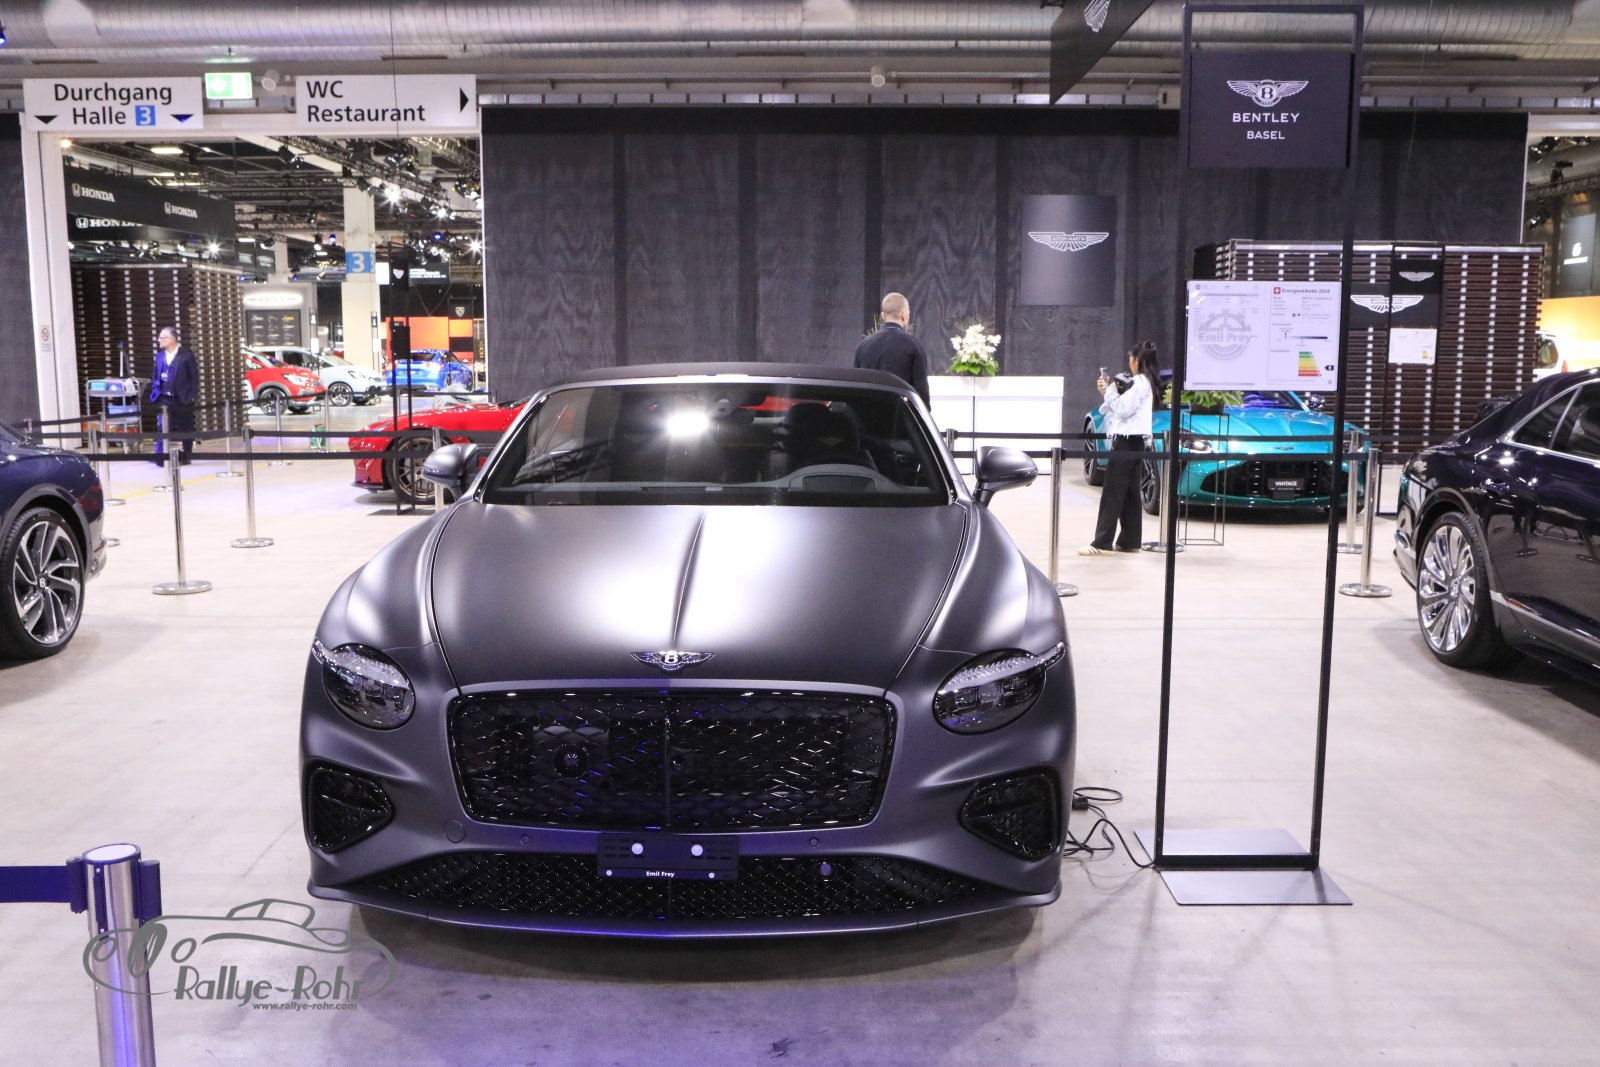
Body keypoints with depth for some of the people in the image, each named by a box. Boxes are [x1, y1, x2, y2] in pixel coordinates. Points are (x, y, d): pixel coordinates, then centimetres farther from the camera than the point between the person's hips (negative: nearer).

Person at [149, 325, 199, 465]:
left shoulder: (186, 354, -5)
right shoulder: (160, 355, 8)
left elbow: (194, 376, -5)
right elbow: (156, 376, 15)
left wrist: (193, 395, -9)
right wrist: (155, 391, 4)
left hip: (183, 399, -3)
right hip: (165, 399, 3)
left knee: (185, 429, 7)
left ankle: (186, 456, 18)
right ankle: (161, 456, -6)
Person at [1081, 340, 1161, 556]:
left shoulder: (1139, 382, -13)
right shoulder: (1145, 382, 18)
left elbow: (1123, 408, -18)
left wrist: (1110, 391, -6)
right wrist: (1108, 392, 6)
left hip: (1127, 441, -10)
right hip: (1132, 441, 10)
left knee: (1112, 492, -11)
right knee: (1129, 494, 11)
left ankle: (1102, 543, -13)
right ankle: (1129, 541, 14)